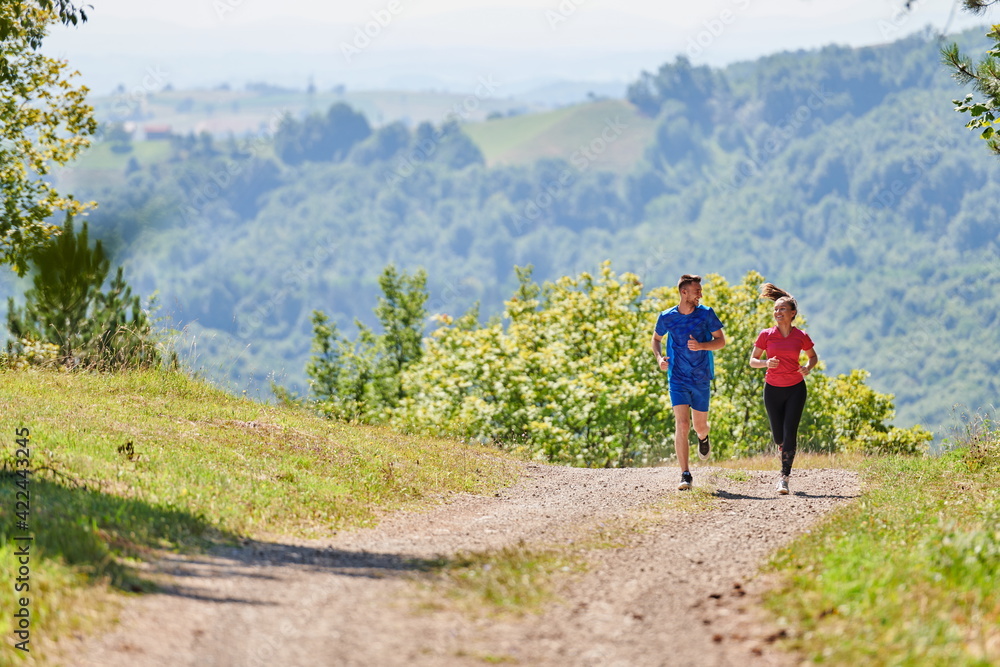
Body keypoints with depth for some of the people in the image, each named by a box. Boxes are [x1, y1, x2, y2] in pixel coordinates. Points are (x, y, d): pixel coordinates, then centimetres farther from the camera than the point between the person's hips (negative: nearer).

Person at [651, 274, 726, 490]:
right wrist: (659, 357, -5)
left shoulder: (706, 314, -4)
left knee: (700, 426, 12)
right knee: (681, 425, -14)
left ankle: (703, 439, 52)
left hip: (701, 378, 1)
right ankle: (685, 475, -14)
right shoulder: (667, 317, -2)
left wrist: (701, 345, -19)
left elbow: (721, 341, 0)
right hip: (677, 379, -1)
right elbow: (656, 338, 15)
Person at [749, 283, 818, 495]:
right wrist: (766, 363, -20)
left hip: (795, 389, -1)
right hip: (773, 389, 1)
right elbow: (752, 361, 1)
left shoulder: (801, 336, -3)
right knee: (779, 436, 6)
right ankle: (785, 449, 43)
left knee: (790, 432, -12)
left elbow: (813, 356, 13)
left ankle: (784, 477, -9)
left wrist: (808, 367, -9)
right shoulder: (766, 335, -4)